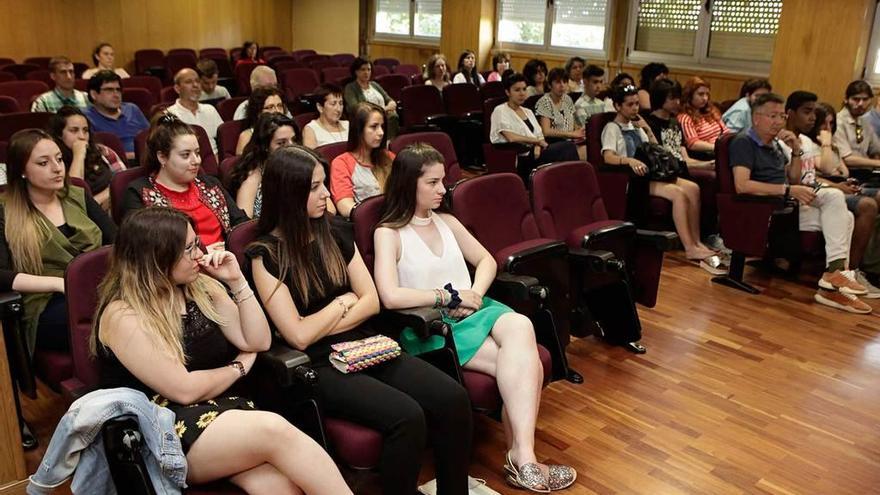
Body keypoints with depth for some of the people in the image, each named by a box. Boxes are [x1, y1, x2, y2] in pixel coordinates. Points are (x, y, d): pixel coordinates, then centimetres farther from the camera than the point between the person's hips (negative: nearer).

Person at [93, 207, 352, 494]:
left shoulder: (201, 287, 8)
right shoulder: (123, 316, -11)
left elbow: (258, 342, 7)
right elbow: (185, 390, -14)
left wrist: (236, 281, -2)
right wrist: (239, 367, 1)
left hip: (224, 407, 6)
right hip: (165, 434, -5)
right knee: (274, 430, -31)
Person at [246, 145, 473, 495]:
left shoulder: (336, 232, 10)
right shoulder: (266, 254, -7)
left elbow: (371, 301, 7)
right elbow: (299, 336, -12)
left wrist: (321, 326, -6)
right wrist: (343, 302, 1)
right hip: (319, 364, -5)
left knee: (453, 399, -17)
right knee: (407, 417, -30)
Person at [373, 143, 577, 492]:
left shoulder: (446, 221, 16)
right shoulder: (388, 233, -5)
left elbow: (486, 260, 18)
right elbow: (390, 297, -18)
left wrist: (474, 294, -3)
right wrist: (449, 297, -13)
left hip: (472, 310, 6)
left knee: (520, 326, -29)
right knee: (524, 364, -26)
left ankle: (521, 456, -26)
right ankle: (522, 457, -15)